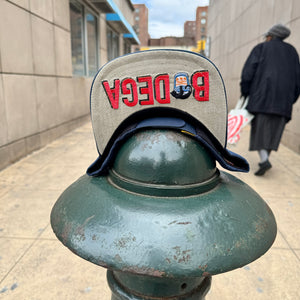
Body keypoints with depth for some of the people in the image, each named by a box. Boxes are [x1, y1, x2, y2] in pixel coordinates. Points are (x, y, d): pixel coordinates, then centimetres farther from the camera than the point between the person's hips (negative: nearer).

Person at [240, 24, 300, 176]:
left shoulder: (261, 48, 11)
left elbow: (248, 70, -3)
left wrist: (245, 92, 0)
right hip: (283, 96, 4)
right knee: (274, 127, 11)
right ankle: (265, 159, 11)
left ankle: (264, 160, -20)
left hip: (262, 93, -3)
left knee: (260, 127, -3)